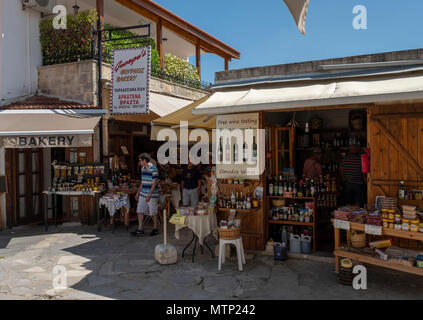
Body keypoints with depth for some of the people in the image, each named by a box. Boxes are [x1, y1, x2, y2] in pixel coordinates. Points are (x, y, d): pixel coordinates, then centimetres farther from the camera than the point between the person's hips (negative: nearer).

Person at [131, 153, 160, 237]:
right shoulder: (143, 168, 10)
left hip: (152, 195, -8)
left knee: (153, 213, 4)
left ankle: (155, 229, 19)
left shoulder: (154, 169, -15)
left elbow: (154, 183, -17)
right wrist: (138, 193, 18)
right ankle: (140, 229, 14)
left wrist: (149, 195, -21)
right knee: (140, 211, 6)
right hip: (142, 194, 8)